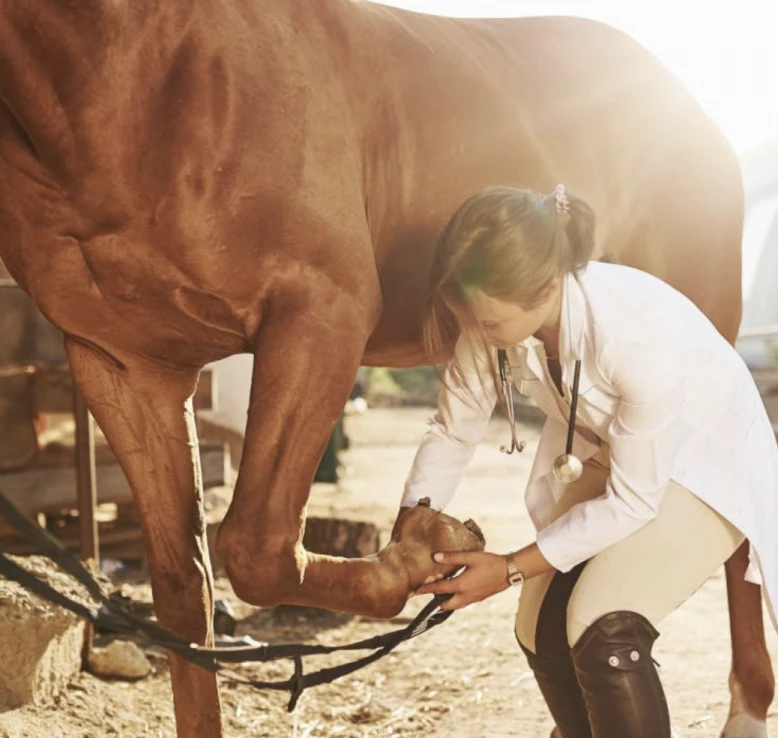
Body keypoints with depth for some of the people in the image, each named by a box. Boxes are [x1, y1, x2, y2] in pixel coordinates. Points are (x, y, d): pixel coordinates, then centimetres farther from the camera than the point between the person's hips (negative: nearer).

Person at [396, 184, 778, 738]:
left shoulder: (642, 337, -40)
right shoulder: (495, 316, -24)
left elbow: (633, 501, -28)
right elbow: (454, 431, -8)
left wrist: (511, 569, -26)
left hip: (705, 461, -6)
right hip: (599, 455, 6)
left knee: (603, 631, -23)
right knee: (542, 630, 1)